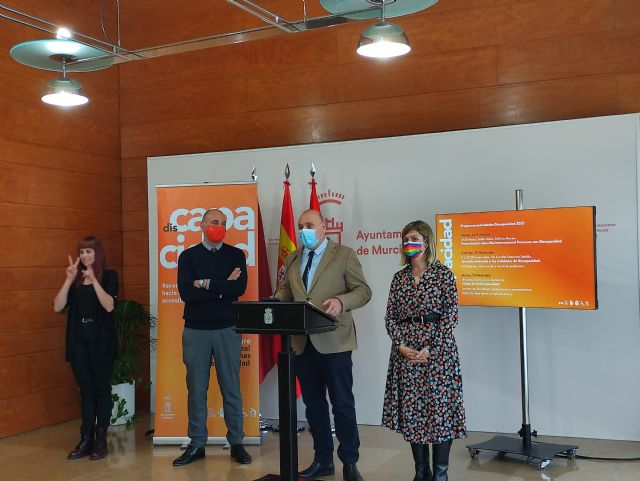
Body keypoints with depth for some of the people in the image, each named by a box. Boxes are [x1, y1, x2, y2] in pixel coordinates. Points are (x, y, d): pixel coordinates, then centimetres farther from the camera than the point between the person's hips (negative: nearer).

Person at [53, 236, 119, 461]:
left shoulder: (109, 275, -2)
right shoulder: (75, 278, 9)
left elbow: (109, 306, -16)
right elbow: (58, 307, -2)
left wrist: (93, 279, -21)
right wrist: (69, 279, -10)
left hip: (101, 341, -4)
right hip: (78, 341, 4)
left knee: (101, 389, 4)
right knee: (85, 391, 9)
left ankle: (101, 441, 11)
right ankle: (86, 440, 15)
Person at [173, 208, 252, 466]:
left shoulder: (236, 255, 5)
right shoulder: (188, 256, 4)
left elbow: (240, 288, -10)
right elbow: (186, 293, -10)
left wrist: (206, 284, -10)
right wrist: (223, 287, -10)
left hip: (227, 329, 0)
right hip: (196, 330, 0)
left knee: (231, 388, 5)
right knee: (196, 389, 6)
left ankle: (236, 443, 15)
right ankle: (196, 445, 16)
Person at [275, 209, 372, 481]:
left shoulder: (344, 255, -2)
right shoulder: (292, 259, 14)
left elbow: (363, 291, -5)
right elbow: (285, 291, 17)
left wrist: (342, 301, -25)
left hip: (333, 342, -5)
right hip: (303, 342, 5)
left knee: (342, 403, 1)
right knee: (313, 403, 12)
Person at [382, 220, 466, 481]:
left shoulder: (443, 274, -2)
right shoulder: (399, 277, 10)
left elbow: (450, 315, -7)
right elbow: (390, 317, 9)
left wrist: (430, 349, -14)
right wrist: (401, 345, -7)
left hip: (438, 351, -4)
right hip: (405, 352, 4)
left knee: (440, 409, -2)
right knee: (411, 411, 6)